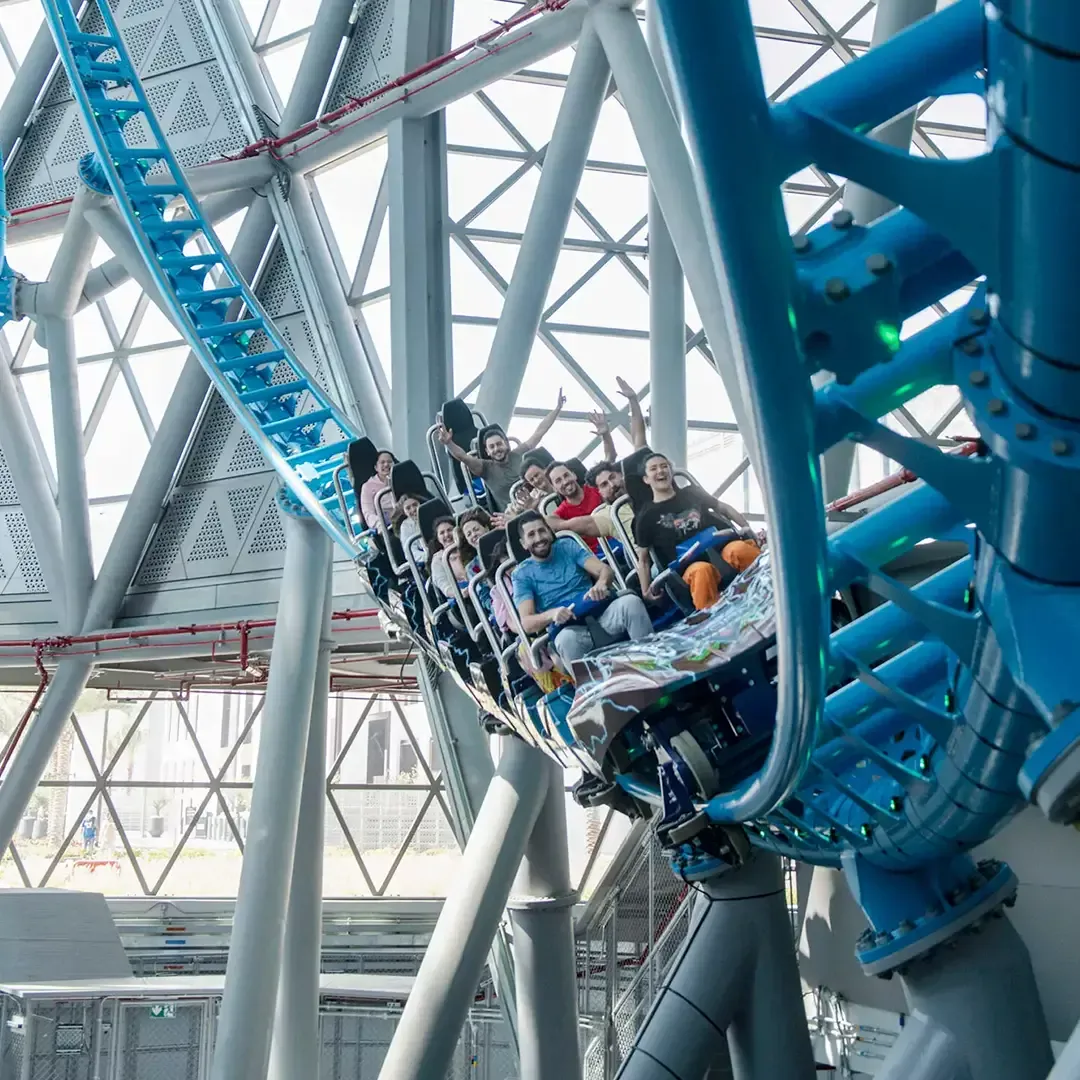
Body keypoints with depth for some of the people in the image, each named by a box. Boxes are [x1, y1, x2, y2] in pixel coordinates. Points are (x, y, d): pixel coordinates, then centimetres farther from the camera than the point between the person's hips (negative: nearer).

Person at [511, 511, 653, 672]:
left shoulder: (568, 547, 14)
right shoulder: (522, 575, 7)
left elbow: (604, 569, 2)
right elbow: (527, 623, -4)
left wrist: (601, 583, -23)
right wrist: (551, 614, -27)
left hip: (601, 615, 3)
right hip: (569, 628, -3)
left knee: (631, 601, -29)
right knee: (566, 639, -39)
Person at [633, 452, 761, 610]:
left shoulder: (692, 493, 18)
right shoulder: (646, 517, 10)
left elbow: (725, 509, 25)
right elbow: (642, 559, 14)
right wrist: (645, 592, 4)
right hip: (691, 565, -2)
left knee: (739, 549, -34)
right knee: (701, 571, -41)